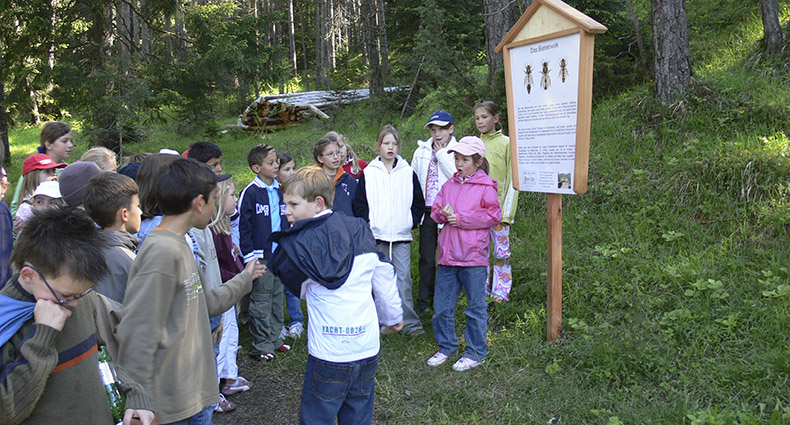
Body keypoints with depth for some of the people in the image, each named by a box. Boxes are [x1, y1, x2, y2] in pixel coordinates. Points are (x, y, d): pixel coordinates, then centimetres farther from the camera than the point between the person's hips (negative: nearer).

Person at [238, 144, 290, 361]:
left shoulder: (279, 190, 8)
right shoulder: (250, 193, -11)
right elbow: (244, 227, -10)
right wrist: (250, 256, -12)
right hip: (261, 256, -6)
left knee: (277, 298, 15)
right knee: (261, 300, 2)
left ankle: (275, 338, 27)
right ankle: (262, 345, 13)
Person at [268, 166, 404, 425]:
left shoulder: (298, 245, -11)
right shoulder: (360, 230, 1)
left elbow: (302, 291, 5)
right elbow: (383, 277, 9)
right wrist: (393, 316, 24)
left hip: (329, 354, -5)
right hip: (368, 349, 5)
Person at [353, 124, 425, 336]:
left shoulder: (408, 172, 9)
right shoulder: (368, 173, 6)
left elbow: (419, 202, 14)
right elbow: (359, 203, 7)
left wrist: (412, 221, 3)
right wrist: (367, 223, -4)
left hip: (402, 236, 0)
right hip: (376, 236, 0)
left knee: (404, 278, -3)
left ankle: (410, 323, 4)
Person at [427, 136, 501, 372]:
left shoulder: (486, 187, -4)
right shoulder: (449, 184, 12)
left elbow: (493, 216, -11)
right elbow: (435, 212, 12)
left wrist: (460, 218, -13)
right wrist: (444, 213, -11)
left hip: (473, 256, -5)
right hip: (447, 255, 5)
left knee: (475, 308, 7)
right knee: (441, 307, 11)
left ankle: (475, 352, 21)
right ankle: (447, 347, 29)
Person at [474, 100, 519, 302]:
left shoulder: (506, 143, -2)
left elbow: (512, 180, -4)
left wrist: (506, 212, -9)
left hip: (498, 208, -4)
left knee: (501, 250, 1)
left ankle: (500, 291, 10)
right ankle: (482, 290, 18)